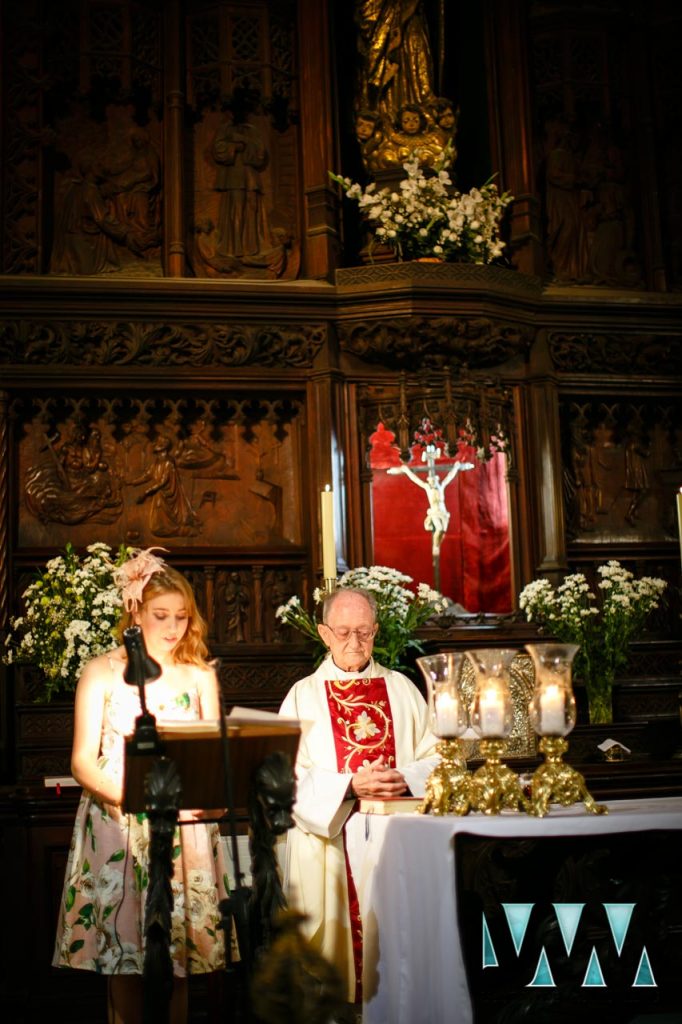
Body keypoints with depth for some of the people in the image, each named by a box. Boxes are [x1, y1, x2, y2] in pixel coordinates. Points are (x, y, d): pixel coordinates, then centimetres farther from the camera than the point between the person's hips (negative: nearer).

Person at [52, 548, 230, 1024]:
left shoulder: (200, 676, 9)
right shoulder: (102, 672, 3)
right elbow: (83, 762, -2)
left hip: (186, 829, 2)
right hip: (117, 827, -1)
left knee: (180, 953, 2)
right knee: (122, 956, 0)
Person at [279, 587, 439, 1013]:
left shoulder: (403, 689, 10)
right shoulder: (304, 695, 3)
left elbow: (434, 755, 8)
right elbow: (291, 775, -5)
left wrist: (406, 779, -12)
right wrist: (349, 785, -18)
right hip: (329, 836, -2)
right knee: (335, 928, -1)